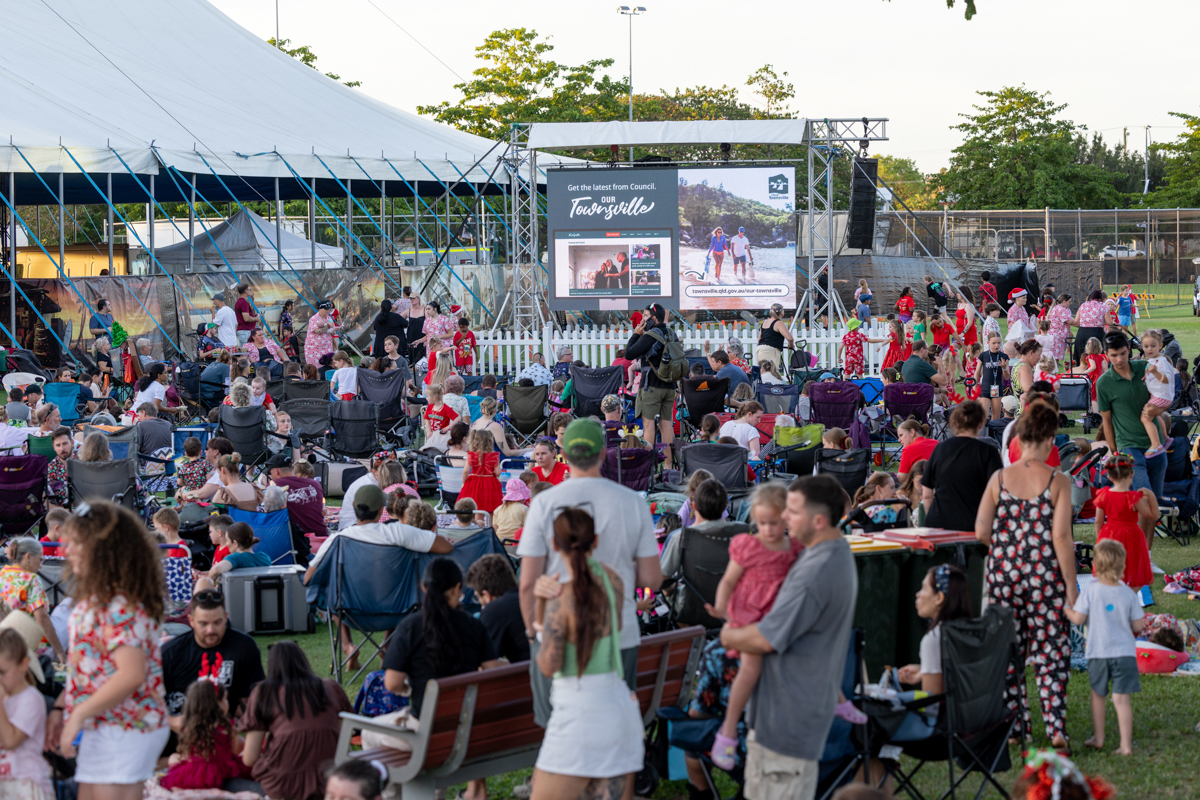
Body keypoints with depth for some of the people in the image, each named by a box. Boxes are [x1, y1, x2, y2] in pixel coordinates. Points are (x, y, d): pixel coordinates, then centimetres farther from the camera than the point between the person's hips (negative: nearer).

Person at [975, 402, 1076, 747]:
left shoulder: (999, 479, -1)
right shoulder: (1058, 482, -8)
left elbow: (981, 533, -2)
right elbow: (1061, 537, -11)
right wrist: (1071, 585, -6)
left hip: (1004, 575, 2)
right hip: (1046, 577, -2)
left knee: (1007, 651, 12)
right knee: (1051, 651, 5)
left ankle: (1016, 726, 17)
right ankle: (1055, 728, -1)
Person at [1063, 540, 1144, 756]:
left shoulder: (1091, 590, -9)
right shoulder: (1128, 593, -4)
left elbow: (1078, 619, -8)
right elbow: (1139, 626, -1)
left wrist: (1067, 609, 11)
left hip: (1098, 652, 0)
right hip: (1124, 652, 0)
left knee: (1098, 694, 19)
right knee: (1121, 698, -2)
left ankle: (1098, 738, 28)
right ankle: (1126, 744, -8)